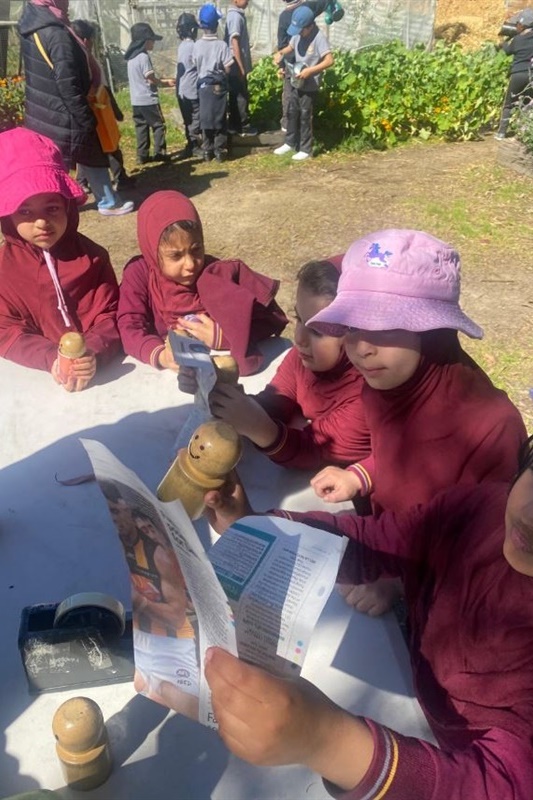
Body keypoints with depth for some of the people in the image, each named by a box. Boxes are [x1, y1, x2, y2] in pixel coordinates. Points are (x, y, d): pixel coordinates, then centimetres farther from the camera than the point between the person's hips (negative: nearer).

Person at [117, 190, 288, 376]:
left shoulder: (221, 273, -9)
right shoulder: (139, 274, -6)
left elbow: (270, 317, -9)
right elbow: (129, 327, -13)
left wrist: (223, 336, -23)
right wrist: (159, 354, -33)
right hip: (165, 370, 1)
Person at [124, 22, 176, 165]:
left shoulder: (131, 57, 14)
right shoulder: (144, 56, -14)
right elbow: (151, 79, -15)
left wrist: (163, 80, 17)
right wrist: (166, 83, 1)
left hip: (136, 101, 8)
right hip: (148, 100, -8)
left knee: (141, 127, 10)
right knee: (158, 125, 1)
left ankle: (142, 155, 10)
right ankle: (160, 153, 0)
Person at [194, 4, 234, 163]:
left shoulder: (197, 45, -4)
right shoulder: (222, 45, -11)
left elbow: (195, 66, 1)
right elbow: (227, 68, -9)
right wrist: (219, 73, 10)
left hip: (203, 86, 2)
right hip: (218, 86, -2)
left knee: (205, 119, 9)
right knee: (220, 119, 6)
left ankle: (207, 151, 11)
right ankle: (219, 150, 4)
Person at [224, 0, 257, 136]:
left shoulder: (235, 14, 12)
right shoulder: (236, 16, -17)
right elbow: (235, 43, -21)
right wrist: (241, 67, -20)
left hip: (236, 64, 9)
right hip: (237, 64, -9)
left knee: (236, 95, 14)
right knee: (241, 95, 0)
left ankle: (234, 124, 22)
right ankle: (242, 126, 8)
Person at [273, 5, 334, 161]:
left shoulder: (319, 38, -20)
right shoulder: (298, 34, 0)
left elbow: (329, 60, -26)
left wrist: (310, 70, -32)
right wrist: (281, 53, -4)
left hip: (309, 86, -7)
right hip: (296, 82, 7)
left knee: (305, 116, 0)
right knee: (292, 113, 15)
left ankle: (306, 149, 10)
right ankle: (290, 143, 30)